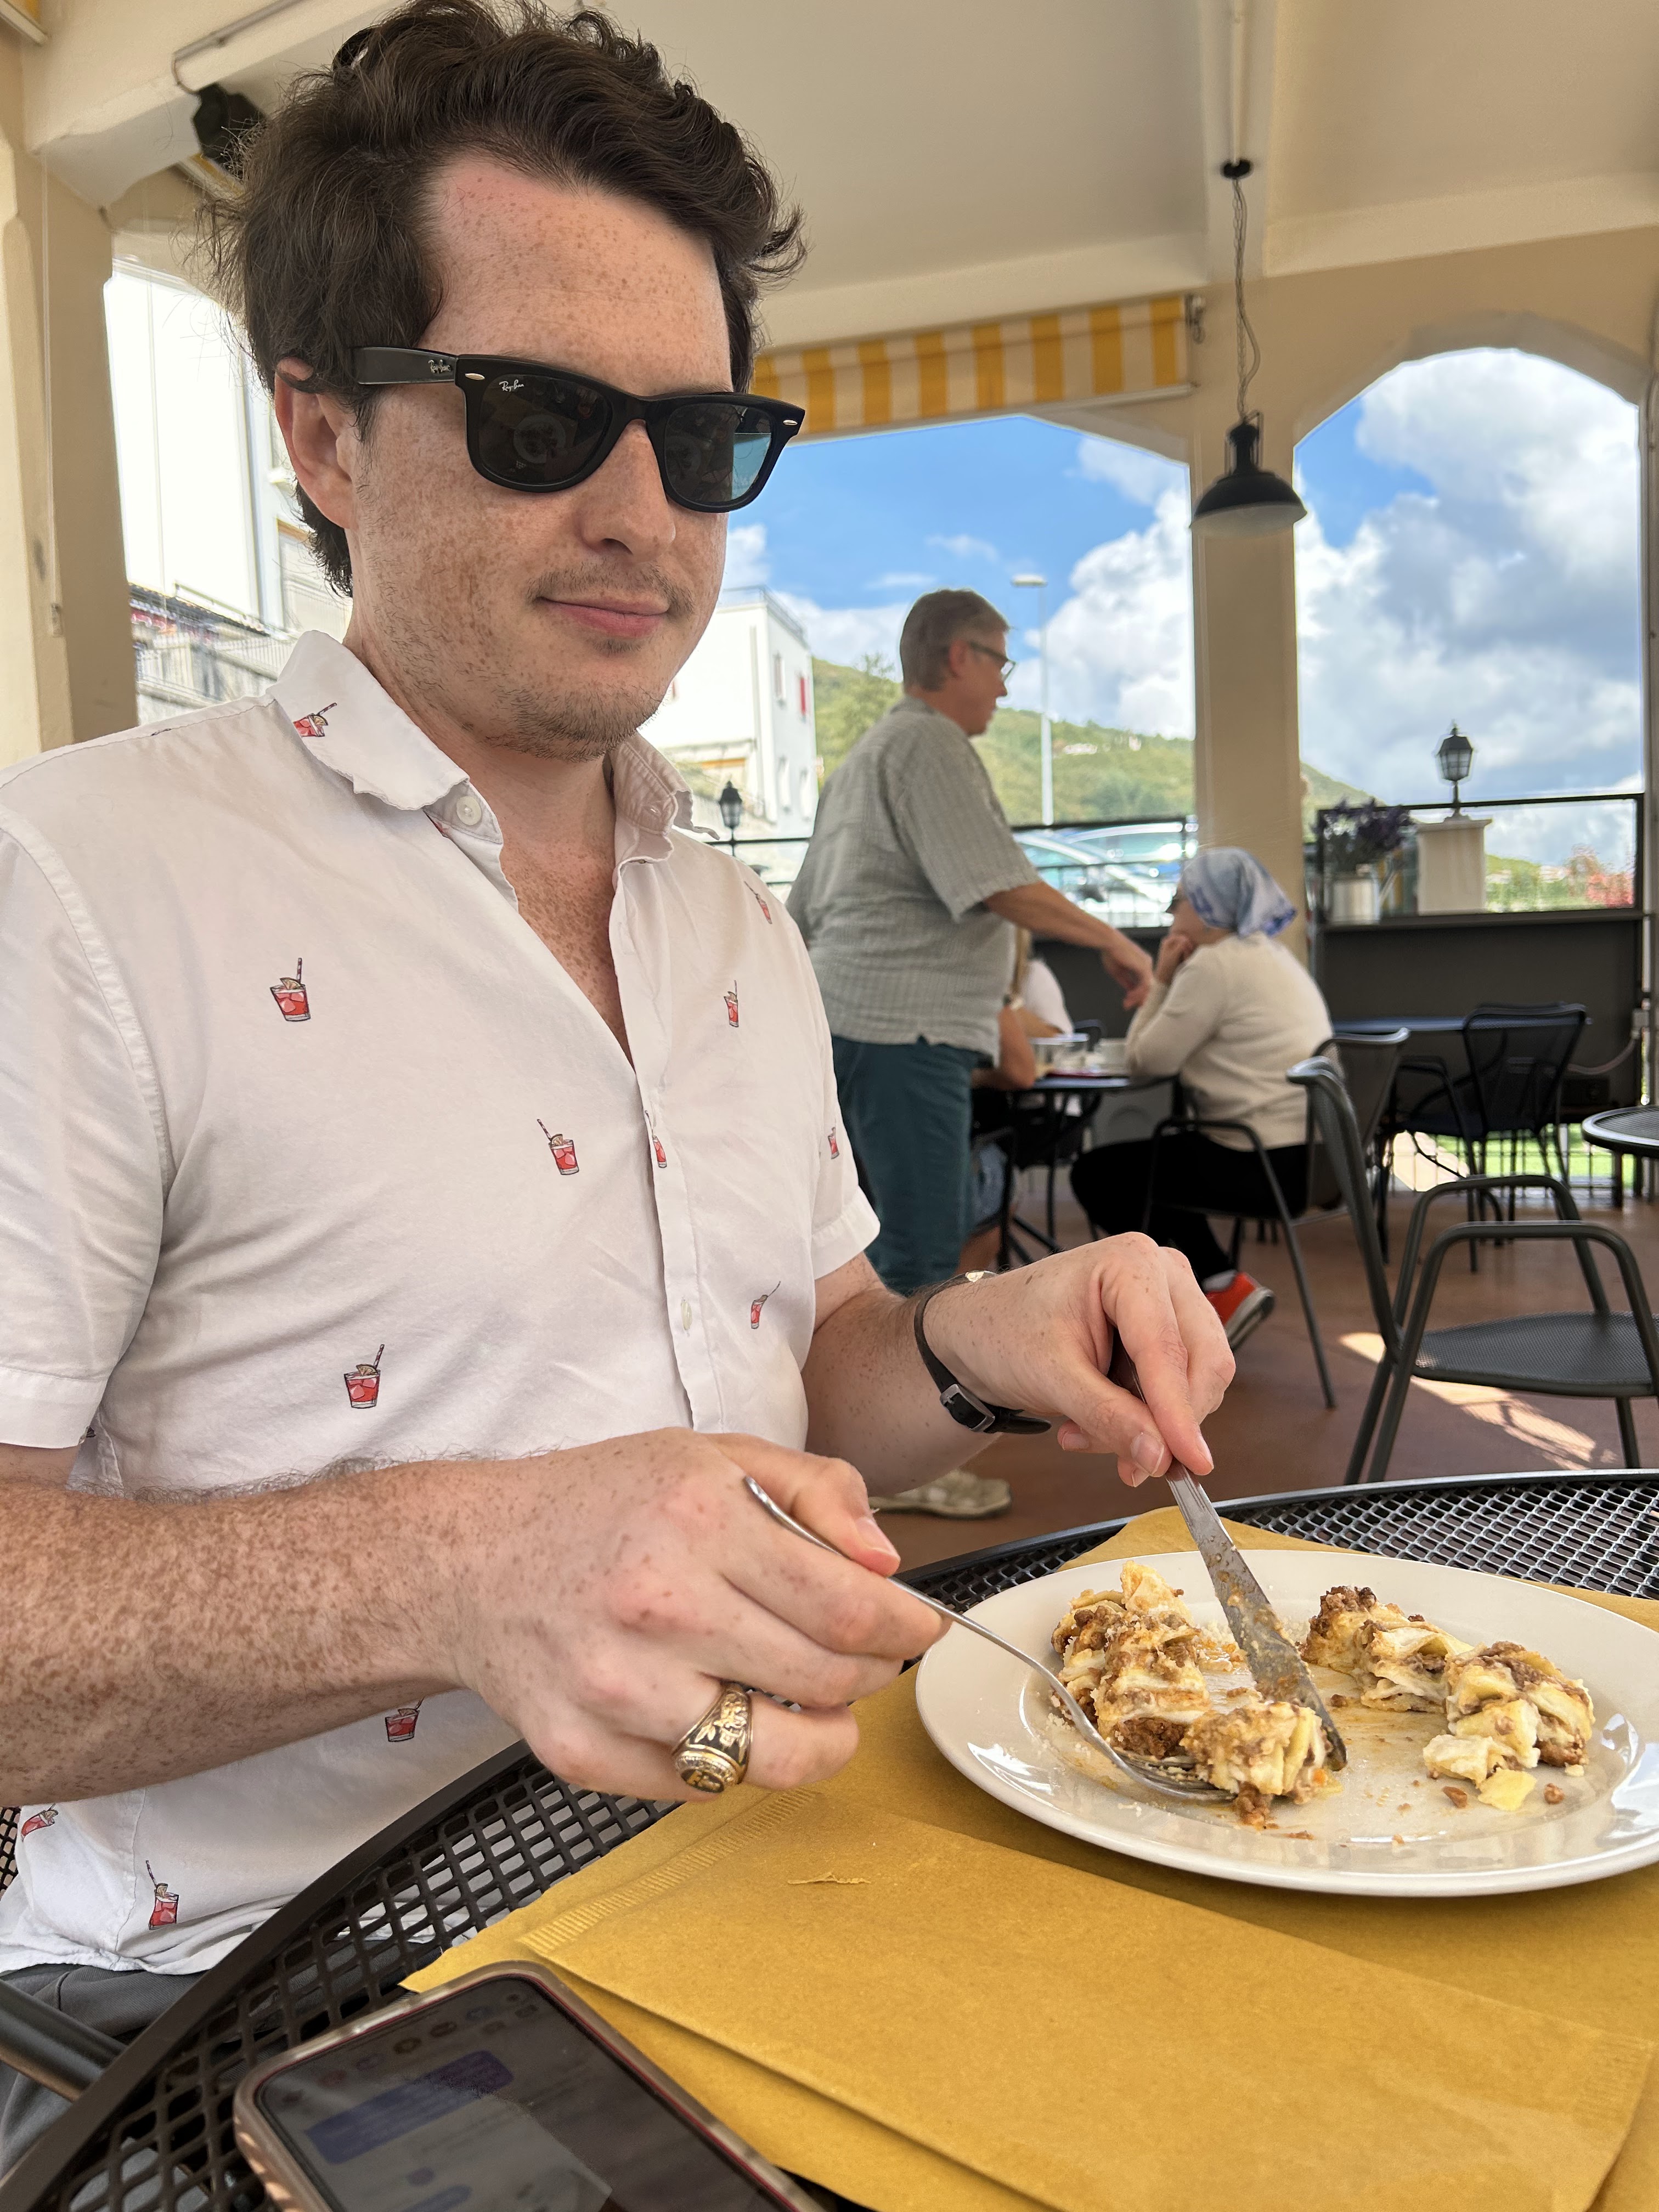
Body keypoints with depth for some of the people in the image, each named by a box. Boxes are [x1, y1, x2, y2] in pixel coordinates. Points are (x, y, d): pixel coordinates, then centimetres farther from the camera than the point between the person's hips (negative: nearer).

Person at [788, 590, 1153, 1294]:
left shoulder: (867, 754, 25)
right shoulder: (931, 743, -7)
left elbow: (803, 914, 25)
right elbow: (1001, 886, -16)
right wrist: (1111, 941, -5)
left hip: (846, 1019, 11)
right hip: (905, 1025, -10)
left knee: (916, 1237, 14)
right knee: (924, 1246, -9)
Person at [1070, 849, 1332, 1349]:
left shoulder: (1214, 963, -14)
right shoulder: (1271, 955, 17)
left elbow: (1147, 1060, -11)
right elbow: (1183, 1042, 17)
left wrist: (1161, 980, -3)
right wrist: (1163, 994, 3)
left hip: (1269, 1163, -10)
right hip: (1307, 1153, 10)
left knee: (1096, 1173, 4)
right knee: (1151, 1157, 28)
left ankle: (1224, 1288, 7)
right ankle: (1222, 1288, 23)